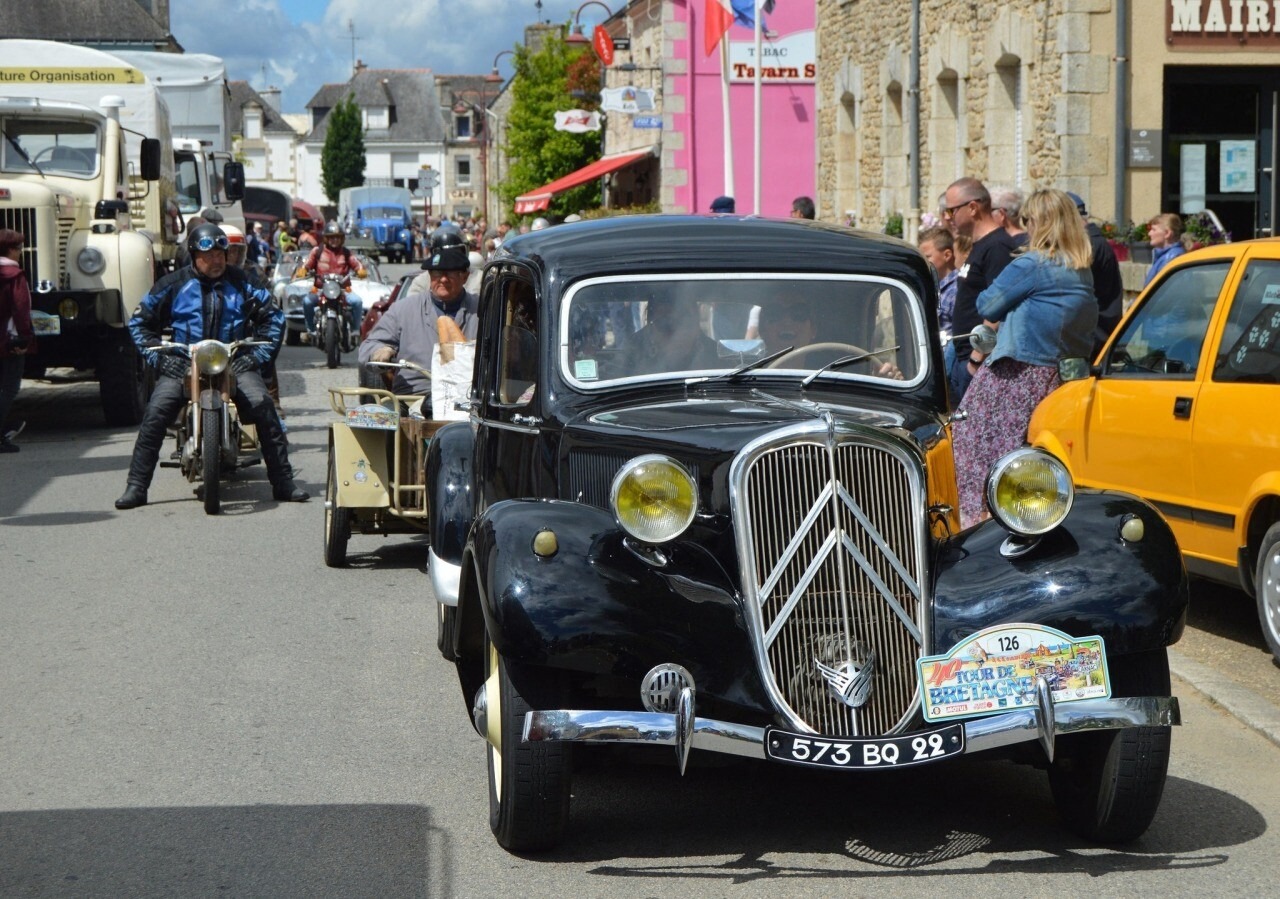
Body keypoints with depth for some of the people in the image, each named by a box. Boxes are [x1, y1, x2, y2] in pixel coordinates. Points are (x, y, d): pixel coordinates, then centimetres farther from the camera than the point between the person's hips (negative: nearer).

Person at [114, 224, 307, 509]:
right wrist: (159, 357, -2)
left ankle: (283, 484, -13)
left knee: (263, 406, -21)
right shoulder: (173, 284, 4)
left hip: (233, 363, 0)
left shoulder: (240, 282, 7)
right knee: (155, 413, -21)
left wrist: (258, 354, -1)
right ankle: (135, 488, -14)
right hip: (183, 364, 0)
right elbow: (140, 322, 11)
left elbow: (273, 317, 13)